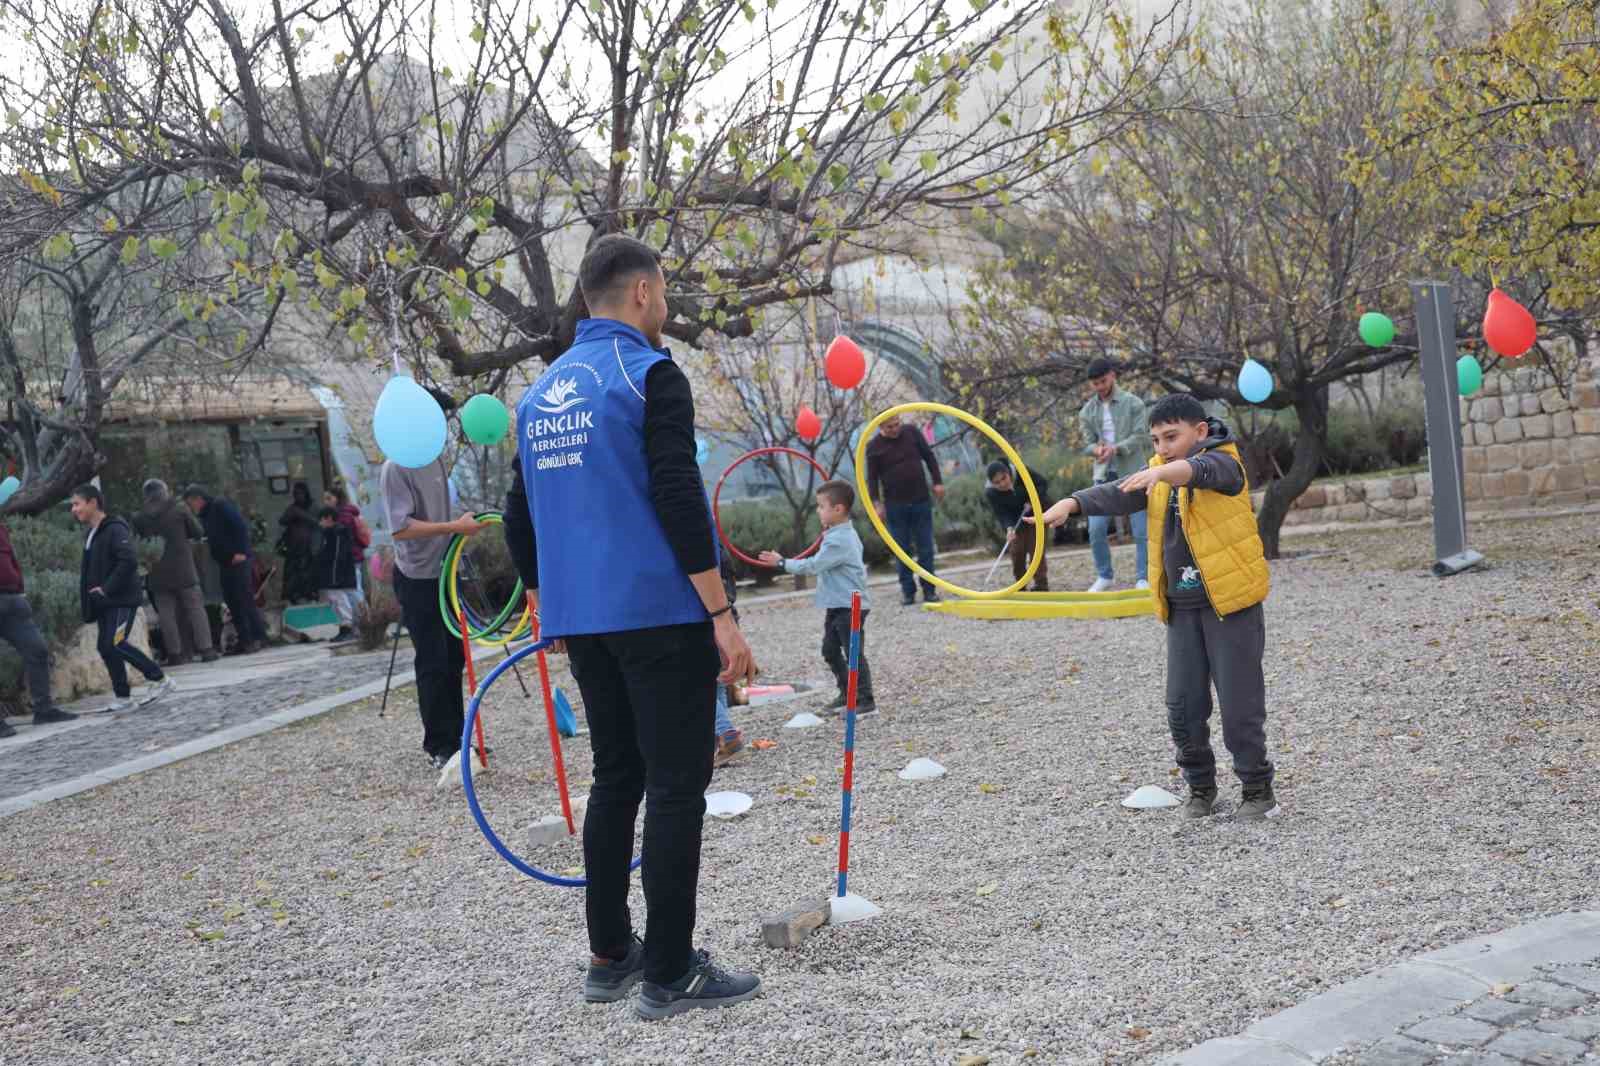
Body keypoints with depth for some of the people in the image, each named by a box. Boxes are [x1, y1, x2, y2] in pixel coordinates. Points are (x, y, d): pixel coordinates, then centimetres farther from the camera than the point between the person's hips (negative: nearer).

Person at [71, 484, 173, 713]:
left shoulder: (115, 529, -14)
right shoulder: (92, 534, 15)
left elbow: (129, 561, -25)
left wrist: (107, 589, -21)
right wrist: (89, 602, 12)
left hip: (122, 600, -9)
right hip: (104, 603, 9)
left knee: (115, 644, -14)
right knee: (106, 647, 7)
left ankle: (159, 680, -3)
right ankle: (123, 697, 13)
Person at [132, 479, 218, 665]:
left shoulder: (139, 518, 1)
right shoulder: (180, 510, -3)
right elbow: (198, 532, 3)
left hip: (158, 573, 1)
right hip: (183, 570, -1)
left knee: (167, 613, 6)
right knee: (195, 608, 5)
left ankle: (175, 654, 4)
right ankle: (206, 649, 2)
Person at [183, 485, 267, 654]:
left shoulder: (220, 505, -8)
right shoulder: (204, 515, 17)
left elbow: (241, 525, -17)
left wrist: (241, 551, -22)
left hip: (238, 559, -9)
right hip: (225, 562, 9)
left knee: (244, 598, -9)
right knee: (231, 600, 6)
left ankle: (258, 637, -5)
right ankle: (244, 639, 10)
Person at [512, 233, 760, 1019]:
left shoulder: (539, 393, 14)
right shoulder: (649, 374, -9)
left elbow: (531, 512, 18)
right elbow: (679, 502, -17)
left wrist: (547, 606, 26)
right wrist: (722, 616, -15)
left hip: (583, 621, 8)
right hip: (661, 616, -7)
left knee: (616, 779, 15)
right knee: (676, 788, -1)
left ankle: (609, 957, 21)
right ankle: (670, 974, 4)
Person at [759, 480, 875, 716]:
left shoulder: (839, 540, -21)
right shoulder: (842, 534, 12)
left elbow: (813, 566, -22)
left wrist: (781, 562, -15)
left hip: (849, 607, -11)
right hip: (837, 606, 11)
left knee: (854, 654, -5)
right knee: (830, 651, 15)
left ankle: (866, 701, 1)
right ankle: (847, 694, 24)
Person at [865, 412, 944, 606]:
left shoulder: (912, 434, 2)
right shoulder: (874, 447, -3)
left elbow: (929, 457, 10)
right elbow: (872, 478, 0)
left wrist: (938, 482, 5)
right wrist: (877, 502, -8)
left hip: (921, 501, 1)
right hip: (895, 505, -1)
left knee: (926, 548, 3)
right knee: (903, 550, 3)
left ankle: (929, 590, 11)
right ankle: (908, 591, 11)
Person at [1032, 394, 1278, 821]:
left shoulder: (1222, 462, -8)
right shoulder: (1159, 474, 10)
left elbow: (1199, 470, -33)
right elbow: (1118, 494, -7)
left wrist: (1162, 472, -54)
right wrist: (1072, 503, -26)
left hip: (1230, 601, -6)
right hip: (1183, 607, 6)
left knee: (1239, 705, -1)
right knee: (1183, 707, 6)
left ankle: (1258, 788, 16)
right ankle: (1200, 786, 23)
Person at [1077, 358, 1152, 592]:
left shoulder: (1133, 403, -3)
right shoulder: (1087, 411, 8)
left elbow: (1141, 437, -9)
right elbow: (1088, 443, 7)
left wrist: (1116, 448, -25)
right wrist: (1097, 449, -18)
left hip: (1133, 474, -3)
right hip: (1104, 476, 3)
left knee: (1141, 531, -2)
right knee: (1096, 530, -1)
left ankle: (1142, 578, 8)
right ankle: (1104, 575, 16)